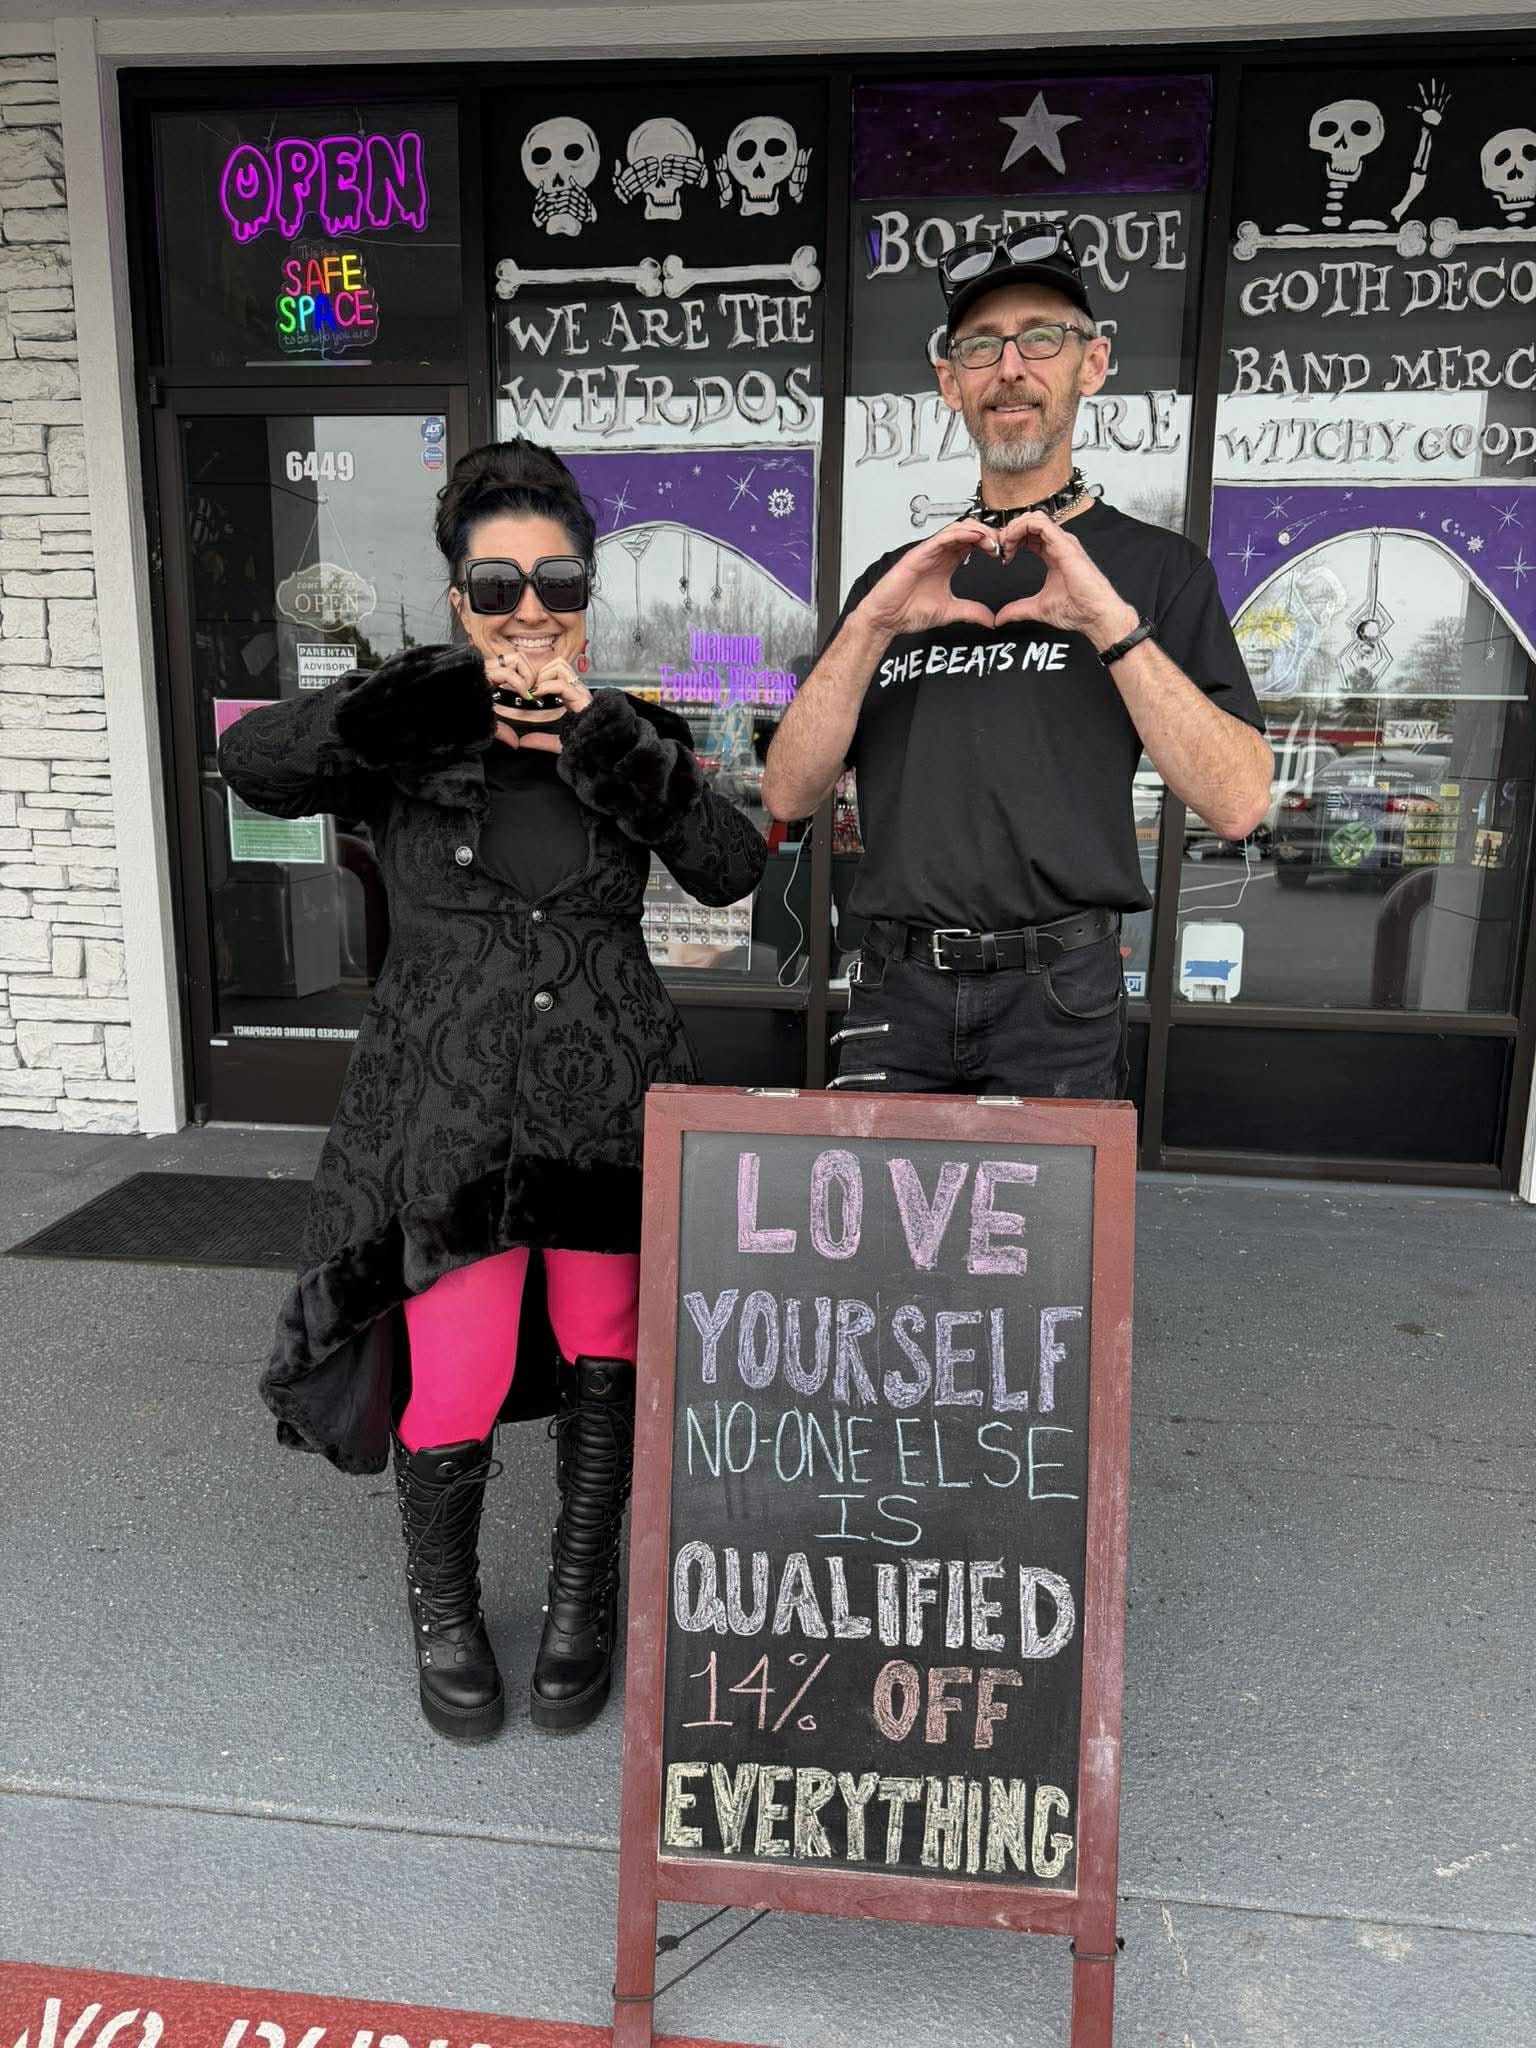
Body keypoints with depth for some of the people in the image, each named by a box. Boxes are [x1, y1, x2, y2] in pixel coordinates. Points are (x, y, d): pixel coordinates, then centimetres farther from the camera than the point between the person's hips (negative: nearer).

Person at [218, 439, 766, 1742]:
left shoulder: (635, 736, 7)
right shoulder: (412, 737, 2)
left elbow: (732, 869, -9)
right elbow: (253, 765, -16)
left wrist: (600, 736, -19)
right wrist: (454, 696, -24)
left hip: (611, 1100, 2)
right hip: (448, 1109, -2)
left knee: (605, 1365, 7)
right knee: (456, 1390, -2)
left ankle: (583, 1598, 34)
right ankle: (444, 1611, 30)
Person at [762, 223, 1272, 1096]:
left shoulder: (1156, 565, 4)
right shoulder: (896, 574, 14)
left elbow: (1238, 804, -9)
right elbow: (791, 794, 4)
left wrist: (1110, 622, -15)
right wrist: (872, 624, -8)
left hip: (1059, 998, -2)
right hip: (897, 991, 3)